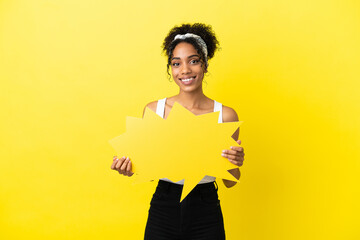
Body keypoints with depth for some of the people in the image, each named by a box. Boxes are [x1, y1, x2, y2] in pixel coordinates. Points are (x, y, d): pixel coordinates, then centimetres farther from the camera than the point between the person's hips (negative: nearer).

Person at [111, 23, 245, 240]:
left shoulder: (225, 115, -7)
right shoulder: (153, 110, -4)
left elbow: (229, 182, 1)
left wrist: (235, 165, -20)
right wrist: (130, 168, -15)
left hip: (206, 220, 0)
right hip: (162, 214, 1)